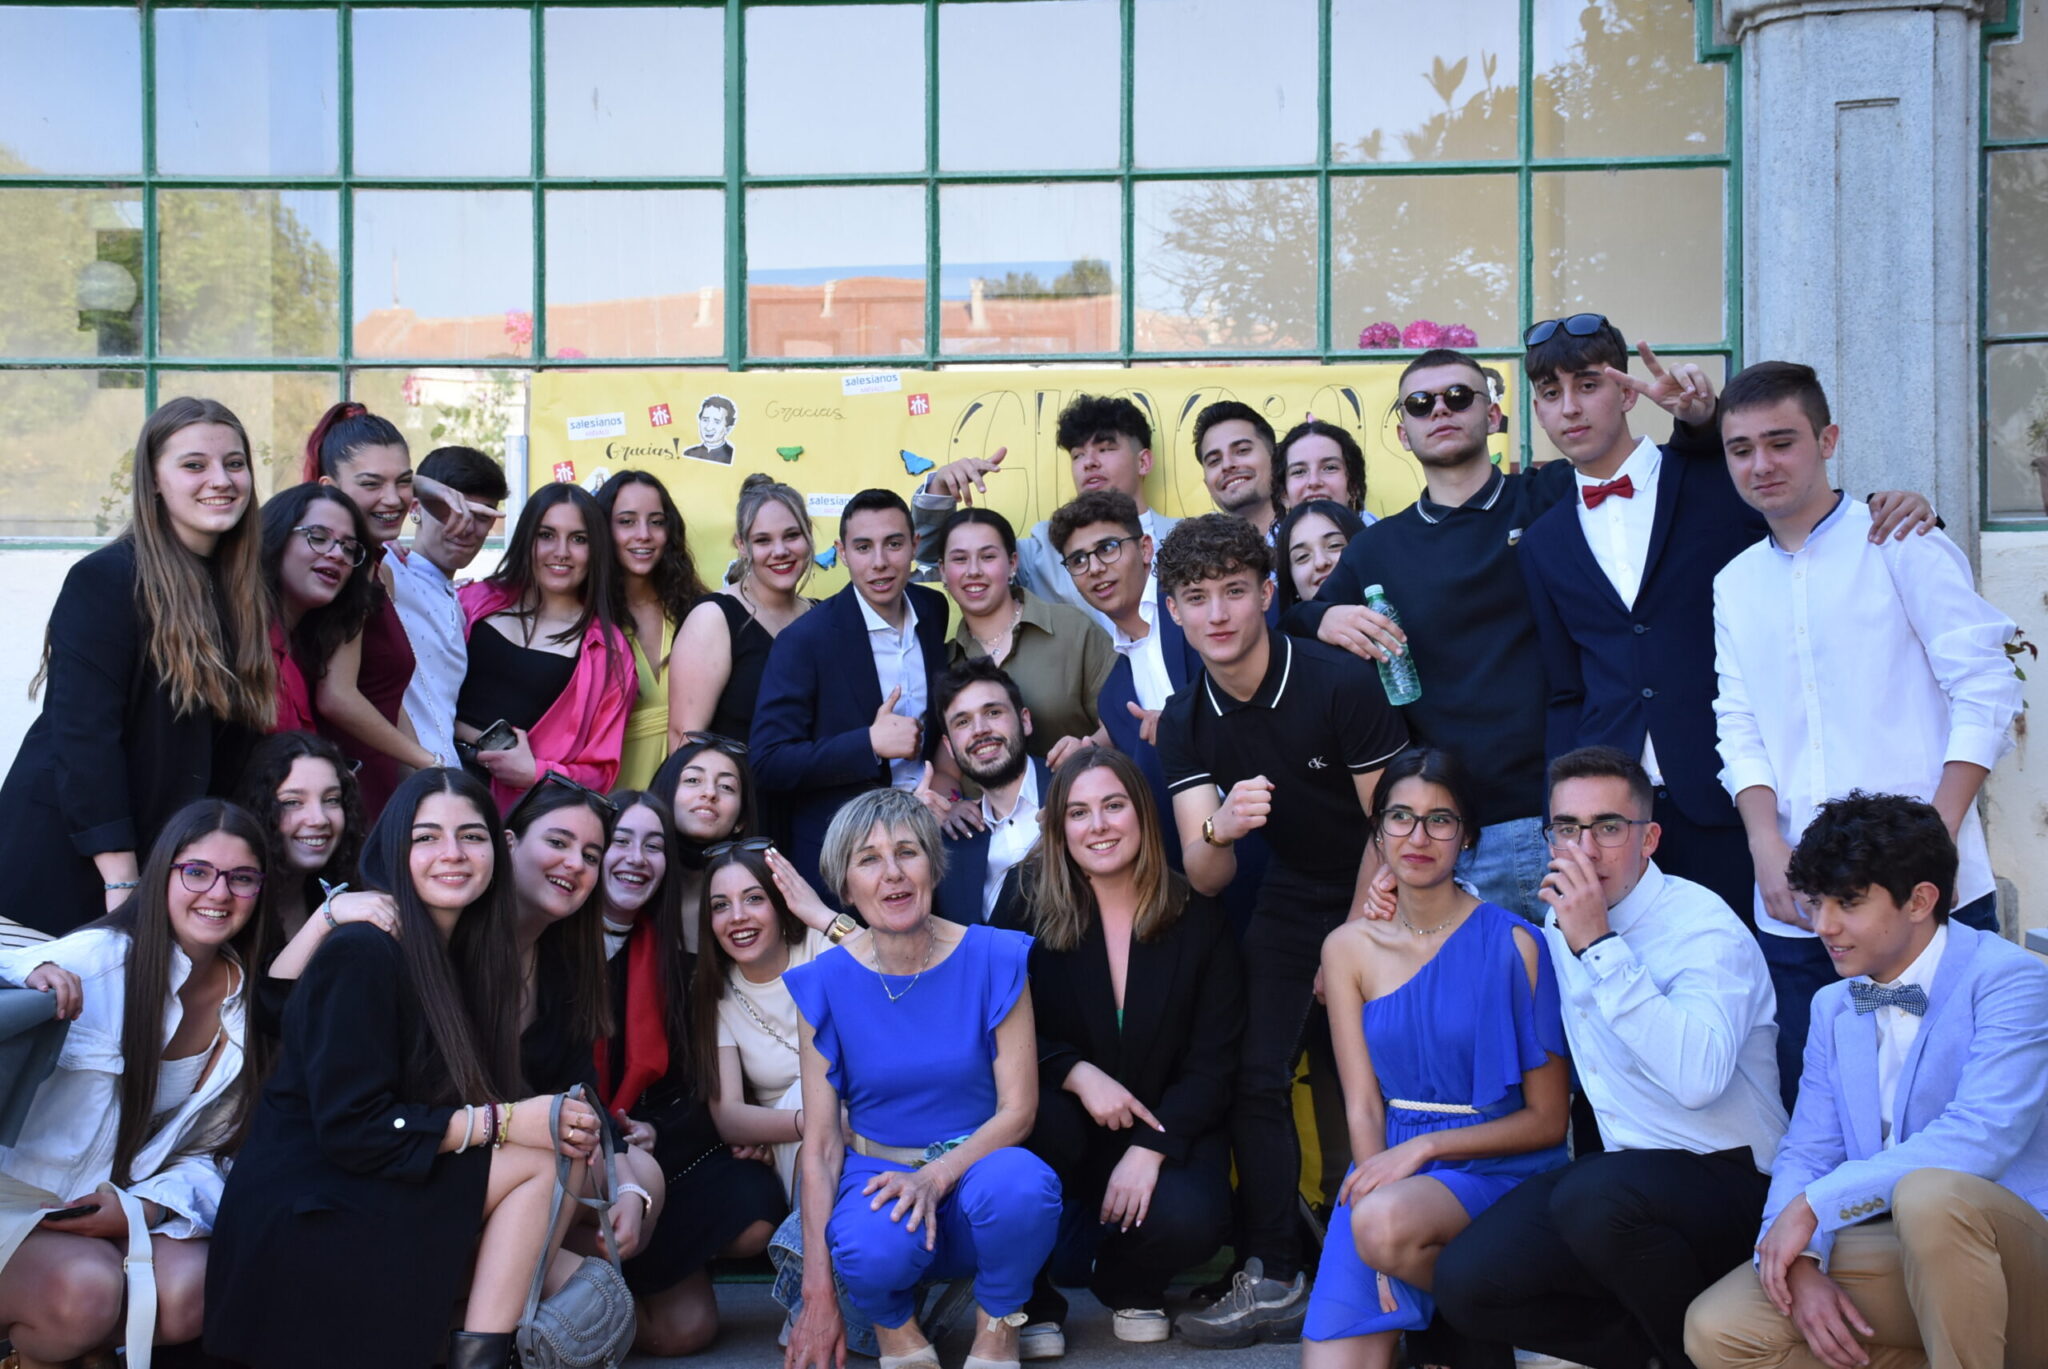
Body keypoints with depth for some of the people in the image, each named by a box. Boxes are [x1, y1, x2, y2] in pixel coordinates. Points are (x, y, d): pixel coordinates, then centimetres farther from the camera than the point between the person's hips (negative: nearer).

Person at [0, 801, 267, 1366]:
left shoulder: (249, 1004, 2)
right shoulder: (96, 957, -13)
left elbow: (204, 1150, 6)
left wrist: (144, 1207, -13)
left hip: (135, 1206, 4)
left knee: (189, 1295, -27)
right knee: (88, 1289, -33)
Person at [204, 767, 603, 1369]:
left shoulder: (466, 959, 12)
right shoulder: (361, 954, -14)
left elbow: (459, 1109, 7)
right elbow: (350, 1129, -19)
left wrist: (571, 1128, -11)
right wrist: (502, 1121, -20)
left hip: (384, 1200, 8)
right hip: (305, 1220, -8)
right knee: (544, 1161, -17)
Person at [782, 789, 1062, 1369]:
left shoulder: (995, 959, -7)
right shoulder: (827, 983, -5)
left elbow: (1018, 1109, -6)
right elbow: (820, 1143, -5)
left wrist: (937, 1176, -25)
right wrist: (818, 1295, -11)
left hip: (972, 1167, 0)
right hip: (876, 1172, 0)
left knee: (1020, 1186, -35)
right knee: (875, 1248, -35)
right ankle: (894, 1323, 3)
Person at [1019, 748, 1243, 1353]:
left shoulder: (1200, 921, -2)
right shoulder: (1032, 913, -2)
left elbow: (1212, 1063, -6)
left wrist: (1150, 1149, -19)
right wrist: (1079, 1075, -24)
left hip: (1169, 1132, 1)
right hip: (1069, 1129, 0)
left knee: (1189, 1220, -30)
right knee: (1043, 1117, -35)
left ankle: (1128, 1284, 9)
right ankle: (1032, 1299, -12)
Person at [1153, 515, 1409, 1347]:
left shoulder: (1340, 685, -22)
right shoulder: (1185, 723, -7)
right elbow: (1203, 879, -13)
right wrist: (1219, 832, -37)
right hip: (1291, 903, 4)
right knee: (1256, 1079, -7)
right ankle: (1272, 1279, 1)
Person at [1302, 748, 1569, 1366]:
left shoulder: (1512, 944, -6)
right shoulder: (1349, 948, 5)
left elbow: (1548, 1119, -4)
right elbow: (1363, 1108, 0)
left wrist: (1426, 1146, -16)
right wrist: (1387, 1251, -14)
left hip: (1492, 1165, -2)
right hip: (1388, 1164, 3)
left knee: (1385, 1223, -34)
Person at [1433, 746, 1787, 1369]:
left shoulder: (1703, 926, -15)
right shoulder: (1559, 926, 8)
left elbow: (1699, 1077, -34)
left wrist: (1599, 945, -30)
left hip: (1729, 1179, -7)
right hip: (1624, 1169, 7)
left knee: (1595, 1196, -37)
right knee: (1465, 1282, -14)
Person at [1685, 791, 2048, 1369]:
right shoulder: (1833, 1007, 14)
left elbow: (1982, 1137, -23)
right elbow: (1806, 1152, 9)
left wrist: (1814, 1204, -21)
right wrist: (1802, 1265, -12)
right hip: (1892, 1252, 6)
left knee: (1928, 1194, -39)